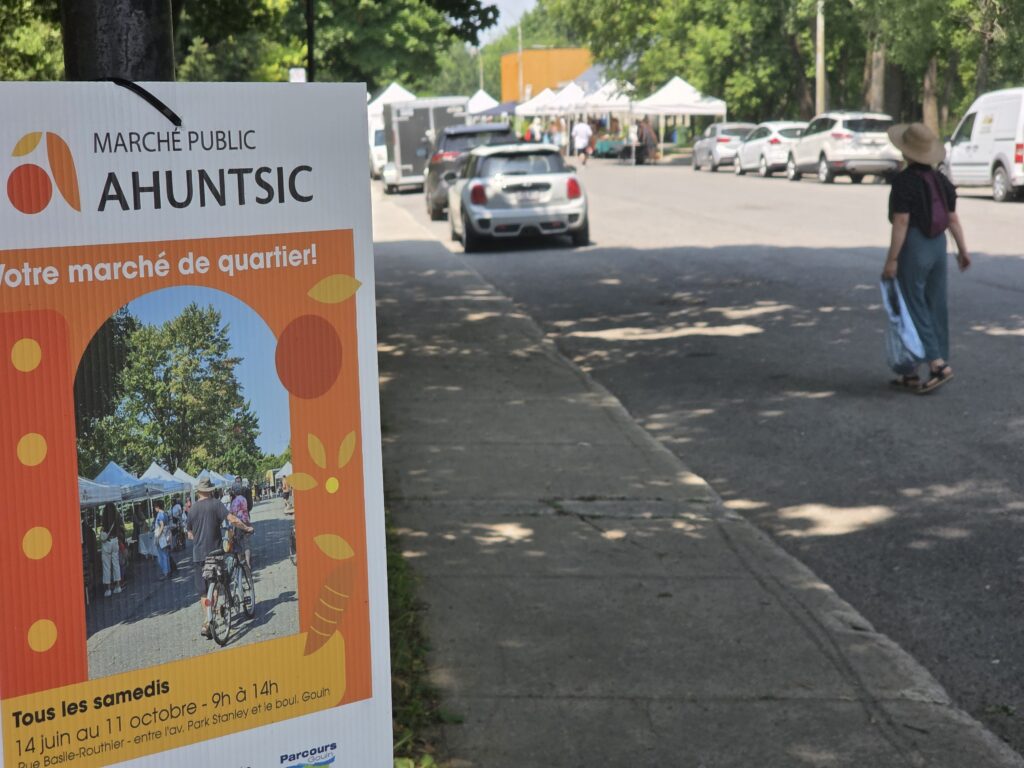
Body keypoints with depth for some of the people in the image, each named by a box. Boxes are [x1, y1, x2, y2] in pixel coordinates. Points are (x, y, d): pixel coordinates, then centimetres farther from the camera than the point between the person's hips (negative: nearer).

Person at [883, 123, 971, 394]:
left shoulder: (904, 181, -14)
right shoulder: (940, 180, 7)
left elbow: (901, 222, -18)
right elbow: (953, 218, 8)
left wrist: (891, 259, -17)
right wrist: (963, 250, 16)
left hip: (913, 249, -8)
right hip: (938, 247, 8)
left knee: (914, 309, -3)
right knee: (936, 309, 8)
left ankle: (938, 364, -14)